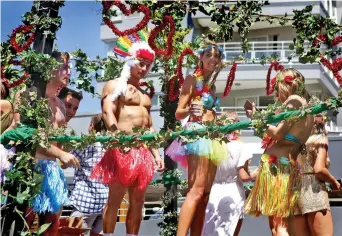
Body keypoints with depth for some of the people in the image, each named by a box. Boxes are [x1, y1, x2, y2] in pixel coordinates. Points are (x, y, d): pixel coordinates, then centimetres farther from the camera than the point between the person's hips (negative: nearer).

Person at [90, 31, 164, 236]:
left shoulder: (144, 94, 25)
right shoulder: (115, 85, 3)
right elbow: (108, 112, -14)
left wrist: (156, 154, 17)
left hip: (143, 151, 8)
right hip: (122, 149, -7)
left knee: (138, 201, 7)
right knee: (115, 198, -8)